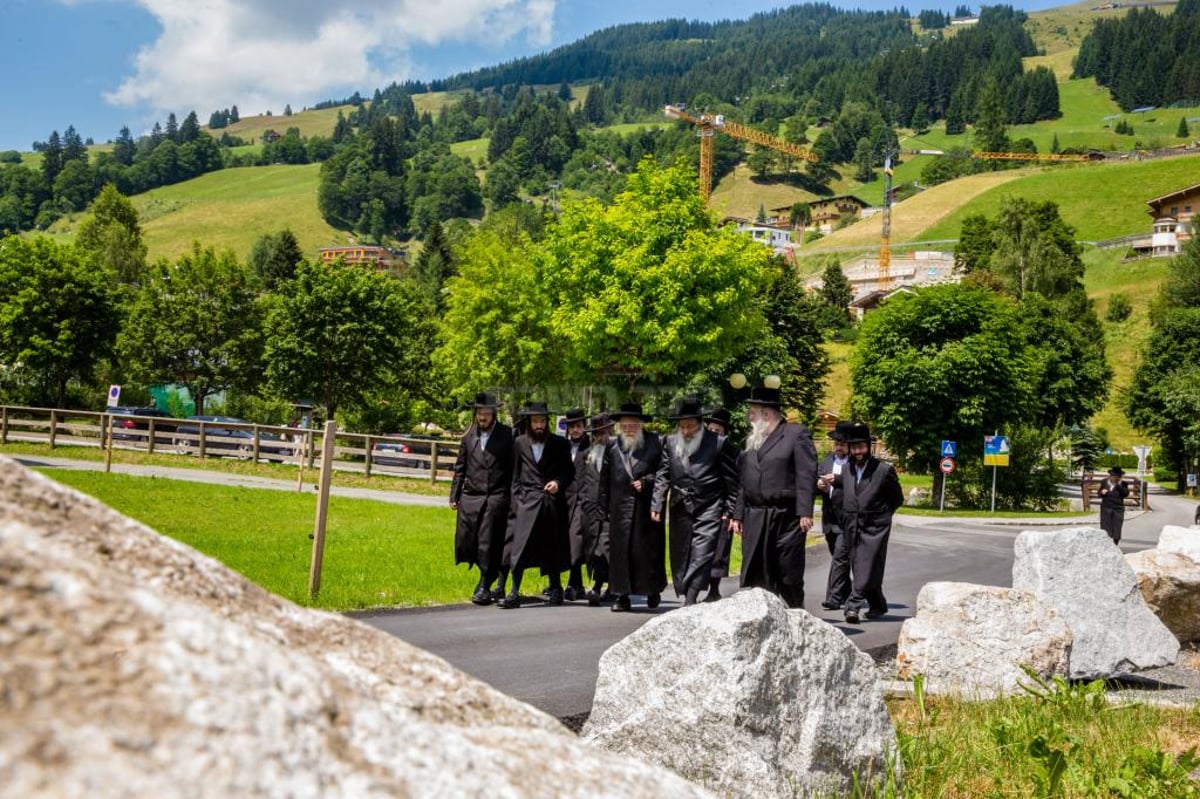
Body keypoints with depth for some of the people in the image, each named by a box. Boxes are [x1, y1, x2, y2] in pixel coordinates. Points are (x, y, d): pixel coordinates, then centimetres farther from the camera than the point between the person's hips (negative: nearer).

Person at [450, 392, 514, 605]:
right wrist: (454, 495, 12)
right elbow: (460, 468, 16)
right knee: (466, 541, 5)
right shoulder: (469, 436, 11)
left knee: (489, 544, -5)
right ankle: (493, 574, 26)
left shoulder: (507, 435, 0)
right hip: (470, 497, 4)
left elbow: (514, 468, 0)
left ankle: (484, 586, 8)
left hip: (496, 498, -4)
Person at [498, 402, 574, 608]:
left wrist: (558, 482, -10)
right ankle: (514, 593, -11)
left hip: (552, 502, 0)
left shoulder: (559, 444, 5)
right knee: (519, 546, -11)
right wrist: (515, 501, 3)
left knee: (552, 548, 8)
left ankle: (556, 588, 25)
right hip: (527, 501, 0)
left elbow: (569, 472, 9)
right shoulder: (520, 443, 8)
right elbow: (515, 476, 11)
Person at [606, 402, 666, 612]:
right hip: (621, 506, 2)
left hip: (647, 506, -2)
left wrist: (646, 481, -15)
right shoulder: (613, 446, 8)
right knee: (621, 549, 0)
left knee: (649, 548, 2)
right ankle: (622, 595, 5)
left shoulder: (654, 443, 1)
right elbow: (607, 478, 9)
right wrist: (606, 506, 5)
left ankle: (653, 590, 19)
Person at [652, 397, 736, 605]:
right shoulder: (670, 442, 8)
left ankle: (690, 601, -17)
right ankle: (687, 599, 16)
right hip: (681, 510, 4)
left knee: (701, 555, -13)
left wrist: (730, 509, -3)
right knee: (681, 556, 7)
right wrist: (656, 504, 0)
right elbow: (662, 476, 9)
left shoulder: (718, 442, -2)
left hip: (709, 510, -4)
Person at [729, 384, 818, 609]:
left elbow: (806, 475, -9)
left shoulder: (797, 434, -2)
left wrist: (805, 512, -17)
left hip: (787, 517, -6)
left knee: (789, 574, 1)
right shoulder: (752, 439, 19)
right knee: (754, 575, 3)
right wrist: (738, 514, 15)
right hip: (754, 520, 6)